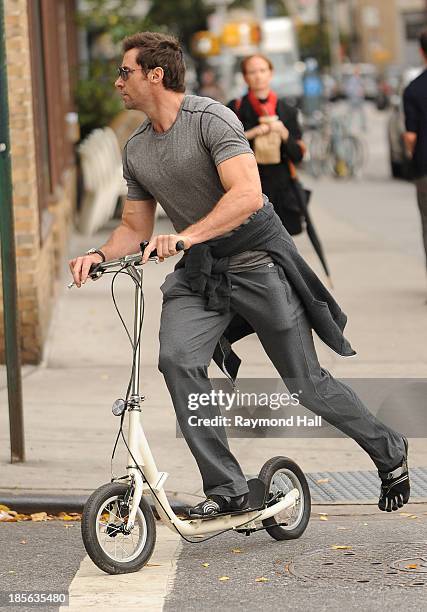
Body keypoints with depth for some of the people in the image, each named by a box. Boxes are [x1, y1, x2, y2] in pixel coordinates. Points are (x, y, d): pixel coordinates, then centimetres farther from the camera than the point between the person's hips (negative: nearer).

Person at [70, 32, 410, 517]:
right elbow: (135, 228, 13)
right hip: (199, 269, 6)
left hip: (257, 259, -6)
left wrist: (186, 236, -41)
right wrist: (100, 254, -8)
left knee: (305, 382, 0)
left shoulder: (211, 119, -17)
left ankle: (389, 452, 24)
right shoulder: (135, 150, 6)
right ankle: (225, 488, -15)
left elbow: (247, 195, -30)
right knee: (177, 359, -21)